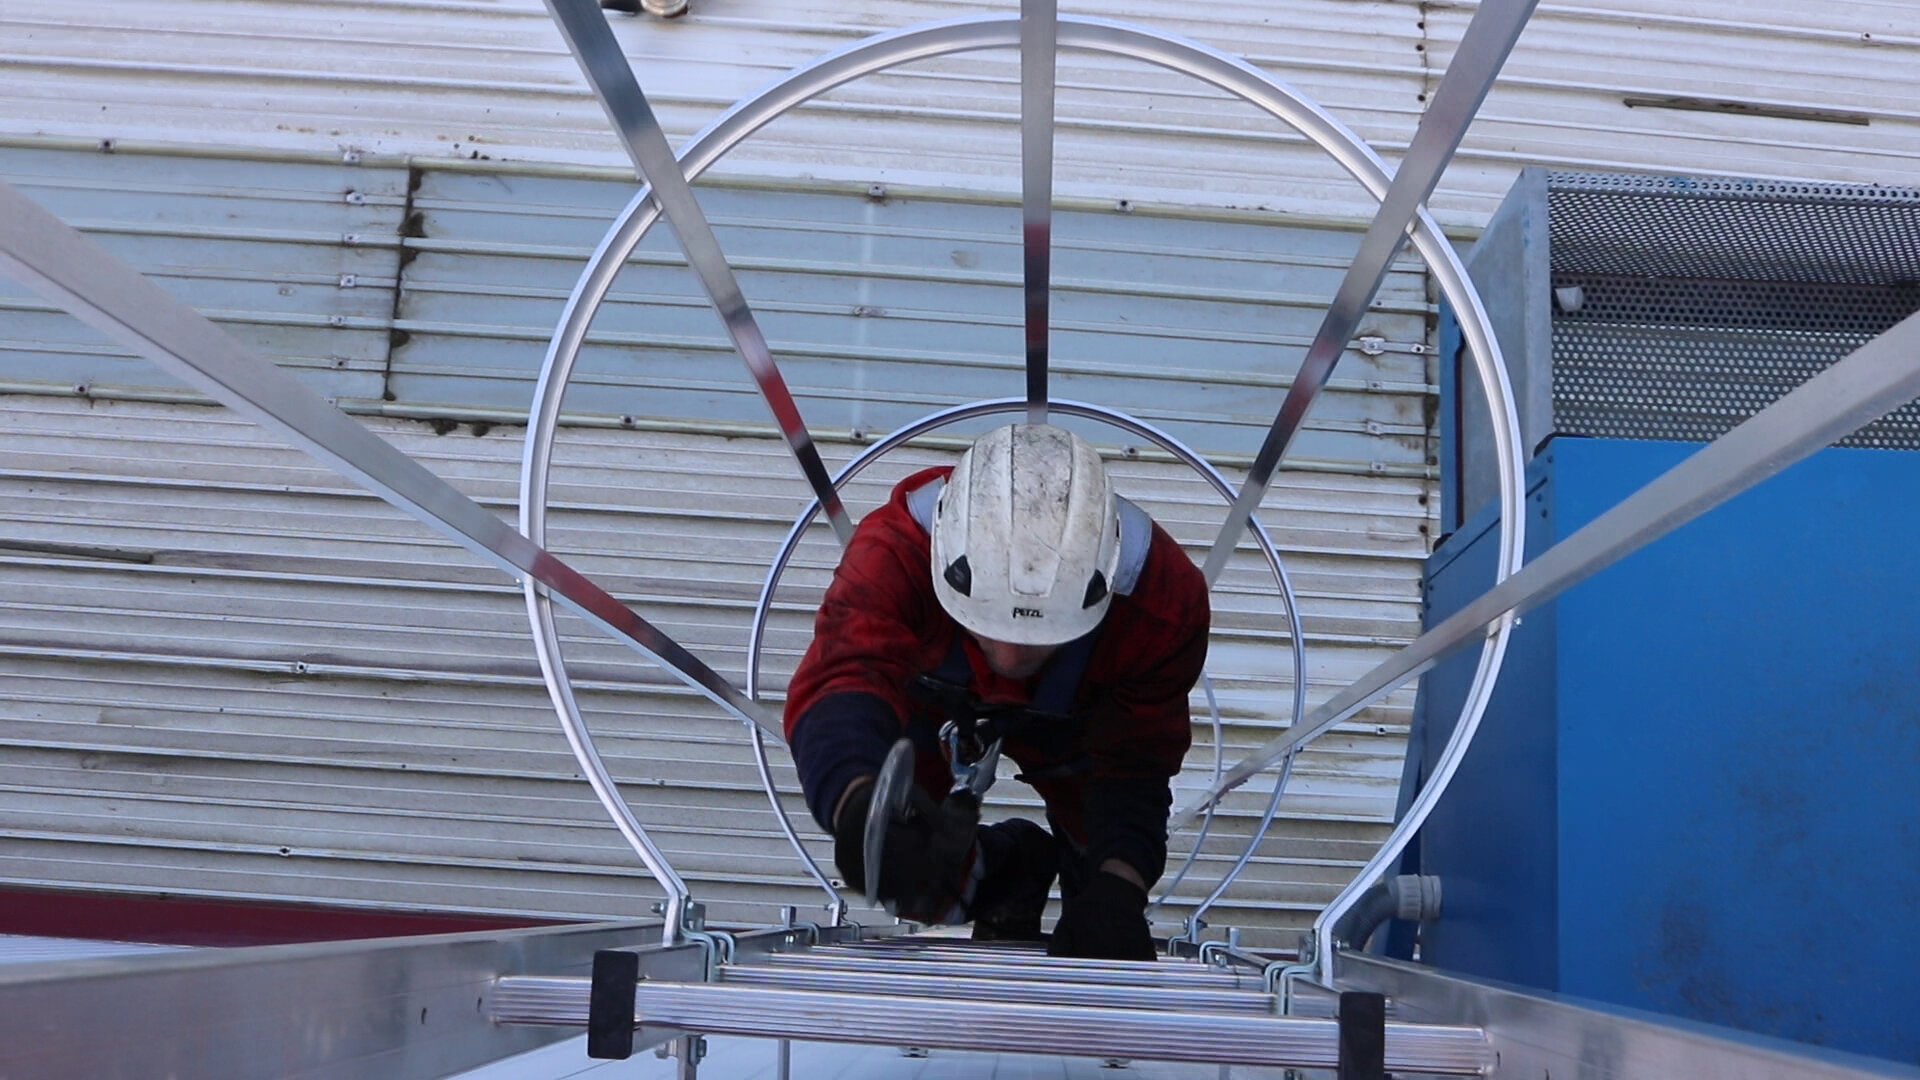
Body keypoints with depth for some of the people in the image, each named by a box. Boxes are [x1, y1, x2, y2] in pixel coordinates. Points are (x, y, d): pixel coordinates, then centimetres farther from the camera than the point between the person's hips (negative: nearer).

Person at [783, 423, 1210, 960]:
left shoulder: (1163, 594, -39)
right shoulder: (895, 550, -46)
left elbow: (1135, 759, -32)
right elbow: (840, 678, -61)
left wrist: (1117, 885, -50)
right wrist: (858, 805, -83)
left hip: (1076, 722, 1)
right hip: (936, 707, 0)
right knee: (906, 881, -8)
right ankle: (1016, 861, 21)